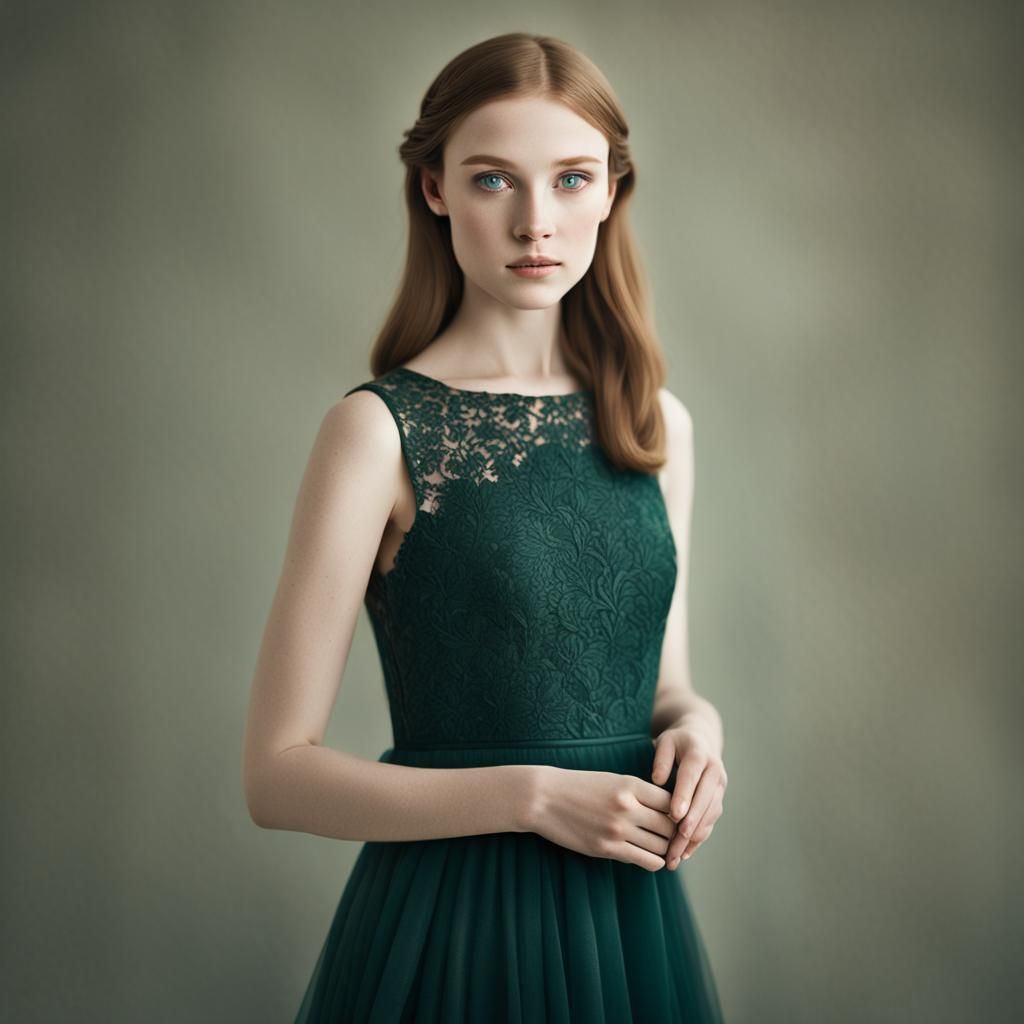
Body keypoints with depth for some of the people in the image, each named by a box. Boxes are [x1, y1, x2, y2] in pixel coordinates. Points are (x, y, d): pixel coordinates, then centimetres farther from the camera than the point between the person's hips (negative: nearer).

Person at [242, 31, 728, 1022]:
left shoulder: (657, 423, 3)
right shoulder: (379, 430, -12)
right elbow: (278, 771, -13)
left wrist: (694, 722, -7)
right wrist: (531, 796, -19)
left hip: (633, 913, 5)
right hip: (451, 921, -4)